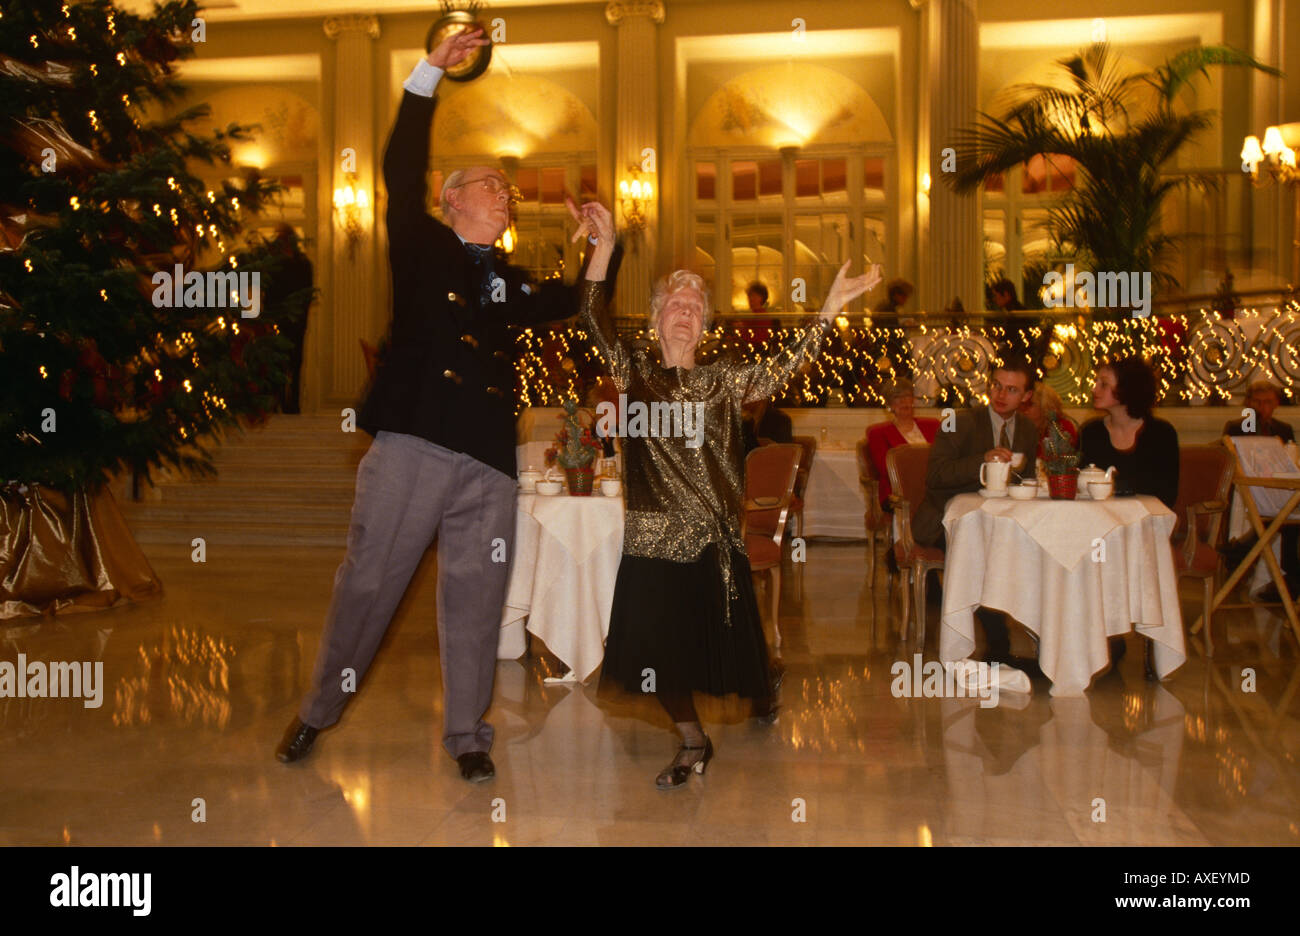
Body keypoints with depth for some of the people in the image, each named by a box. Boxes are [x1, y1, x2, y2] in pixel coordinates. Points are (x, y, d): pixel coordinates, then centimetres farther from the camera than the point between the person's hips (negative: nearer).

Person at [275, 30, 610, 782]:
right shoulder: (423, 248, 10)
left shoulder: (509, 280, 23)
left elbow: (569, 305, 31)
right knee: (370, 580, 2)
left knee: (475, 595, 5)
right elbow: (402, 170, -1)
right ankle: (319, 712, 21)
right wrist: (431, 72, -4)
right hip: (413, 444, -4)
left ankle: (467, 734, 17)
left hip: (488, 460, 4)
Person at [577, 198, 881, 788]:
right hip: (653, 541, 0)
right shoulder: (635, 373, 5)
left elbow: (783, 368, -4)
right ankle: (694, 742, 29)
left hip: (714, 541, 0)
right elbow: (596, 324, -8)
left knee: (728, 648, 5)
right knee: (660, 655, 3)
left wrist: (831, 308, -14)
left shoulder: (723, 379, 8)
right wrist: (603, 247, -19)